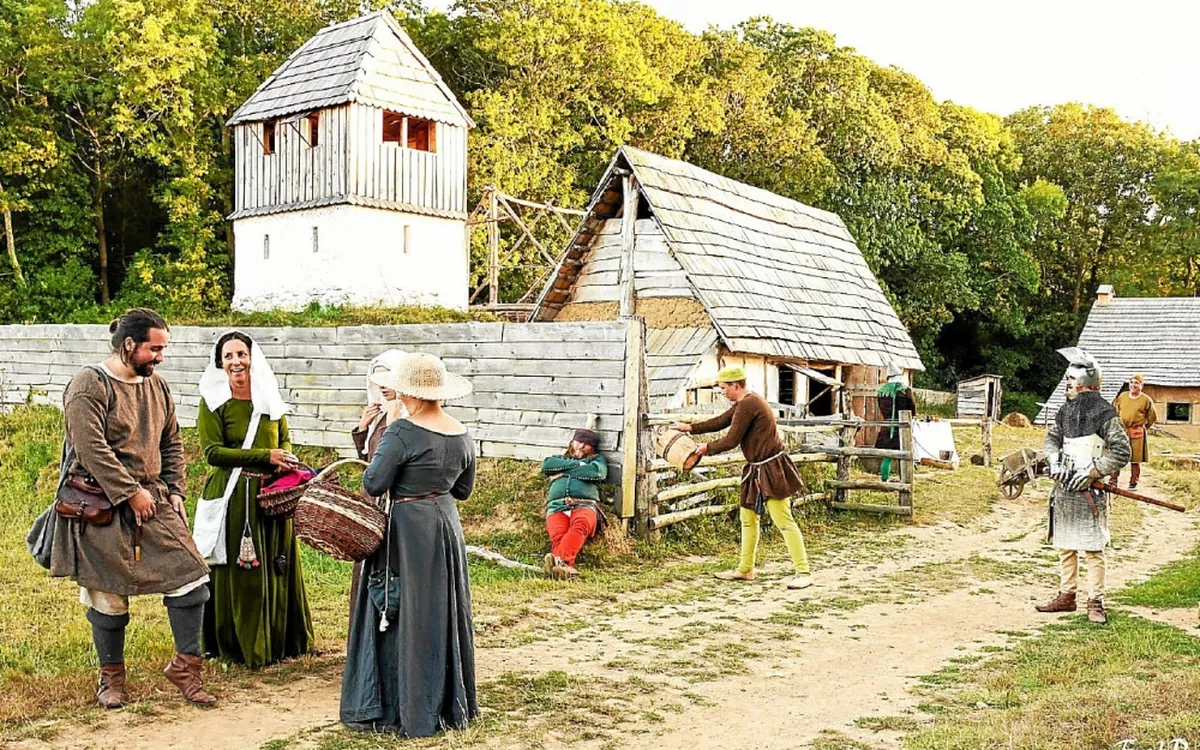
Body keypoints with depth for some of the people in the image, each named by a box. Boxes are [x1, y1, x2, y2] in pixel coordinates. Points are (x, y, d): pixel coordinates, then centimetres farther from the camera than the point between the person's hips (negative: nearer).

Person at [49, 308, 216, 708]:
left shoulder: (157, 385, 11)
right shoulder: (89, 384, -11)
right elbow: (92, 448, -19)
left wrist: (175, 492, 7)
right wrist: (131, 492, -19)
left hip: (154, 501, 6)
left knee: (190, 577, -2)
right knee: (108, 595, 6)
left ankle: (186, 665, 12)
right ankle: (111, 675, 26)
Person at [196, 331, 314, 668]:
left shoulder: (269, 397, 9)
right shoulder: (212, 400, -4)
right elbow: (212, 452, -11)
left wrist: (286, 459, -6)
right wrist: (265, 456, -17)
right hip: (233, 496, -4)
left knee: (277, 568, 10)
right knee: (237, 571, 1)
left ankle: (279, 639, 25)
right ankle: (239, 645, 16)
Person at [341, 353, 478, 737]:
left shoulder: (401, 433, -18)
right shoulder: (462, 435, 3)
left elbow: (373, 485, -17)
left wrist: (379, 459, 1)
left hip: (407, 532, -6)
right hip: (446, 528, 7)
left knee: (401, 615, 4)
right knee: (442, 614, 16)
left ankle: (402, 710, 12)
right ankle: (449, 704, 26)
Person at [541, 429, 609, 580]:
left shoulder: (597, 459, 29)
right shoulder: (560, 459, 37)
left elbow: (597, 472, 3)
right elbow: (546, 465, 12)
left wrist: (564, 472, 10)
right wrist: (576, 464, 9)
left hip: (584, 506, -2)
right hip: (557, 507, 2)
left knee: (580, 526, -38)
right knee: (558, 536, -32)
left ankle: (561, 560, -63)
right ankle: (566, 567, -61)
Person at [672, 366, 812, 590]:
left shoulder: (747, 405, -19)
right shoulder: (745, 402, 13)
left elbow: (731, 440, -18)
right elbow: (721, 421, 22)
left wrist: (708, 448, -1)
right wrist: (690, 428, 22)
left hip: (771, 470, -11)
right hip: (757, 470, 11)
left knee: (783, 521, -11)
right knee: (748, 517, 16)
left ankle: (803, 572, -8)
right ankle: (745, 569, 25)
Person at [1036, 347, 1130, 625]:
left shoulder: (1104, 412, -10)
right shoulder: (1066, 410, 11)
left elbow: (1121, 453, -11)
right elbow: (1052, 437, 18)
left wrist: (1092, 472, -17)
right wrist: (1055, 462, -1)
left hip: (1089, 490, -7)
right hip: (1064, 488, 7)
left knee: (1093, 549, -3)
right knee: (1065, 546, 14)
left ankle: (1096, 603, 5)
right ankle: (1066, 596, 24)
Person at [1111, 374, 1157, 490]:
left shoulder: (1146, 400, -2)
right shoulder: (1122, 396, 6)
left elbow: (1152, 417, 8)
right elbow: (1116, 411, 19)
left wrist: (1142, 427, 8)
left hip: (1137, 433, -2)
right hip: (1121, 432, 2)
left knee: (1135, 460, 3)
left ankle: (1133, 483, 13)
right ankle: (1113, 481, 3)